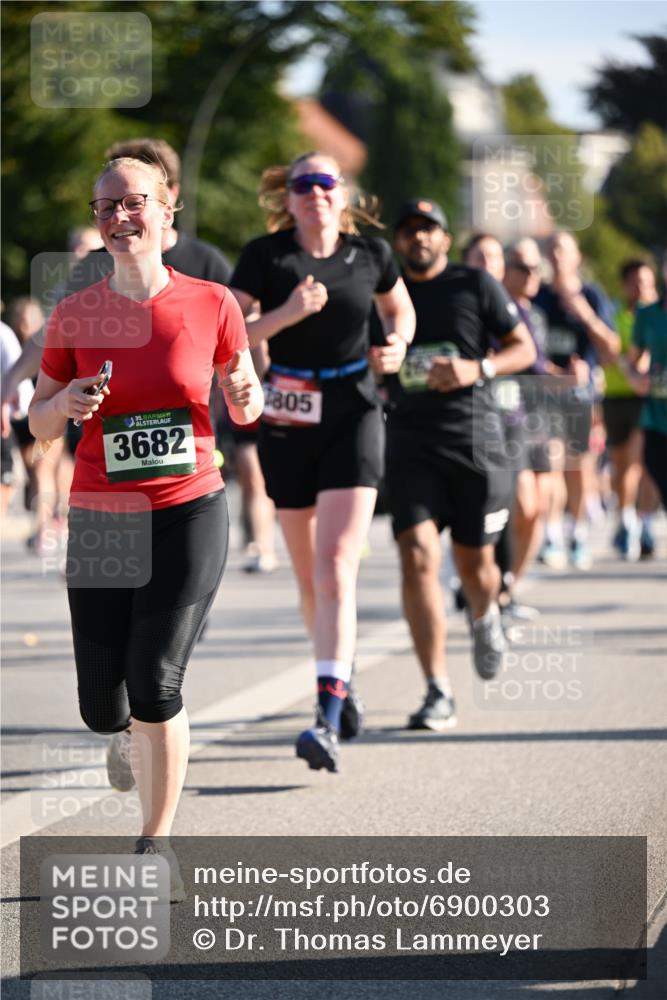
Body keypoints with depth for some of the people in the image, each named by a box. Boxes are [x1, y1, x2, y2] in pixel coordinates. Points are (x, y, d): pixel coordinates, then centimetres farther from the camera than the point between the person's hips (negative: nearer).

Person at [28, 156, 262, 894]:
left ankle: (156, 844, 1)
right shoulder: (74, 315, -1)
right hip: (100, 519, 2)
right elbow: (38, 424, 7)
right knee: (103, 708, 1)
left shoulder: (211, 305, -2)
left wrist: (247, 398, -12)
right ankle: (129, 731, 41)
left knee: (155, 682, -15)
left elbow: (243, 402, 10)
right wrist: (67, 403, -14)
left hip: (189, 512, -1)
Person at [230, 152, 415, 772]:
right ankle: (340, 679, 36)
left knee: (336, 565, -15)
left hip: (352, 417, -1)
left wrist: (397, 345, 0)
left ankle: (329, 720, -23)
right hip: (287, 422, 1)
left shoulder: (370, 253, 1)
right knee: (309, 575, 12)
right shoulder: (265, 256, -4)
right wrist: (286, 314, -23)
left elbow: (400, 310, 20)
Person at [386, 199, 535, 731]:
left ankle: (485, 618, 47)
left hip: (474, 437, -1)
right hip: (410, 442, 1)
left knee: (474, 563, 7)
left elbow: (524, 348, 5)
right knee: (418, 558, -14)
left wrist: (479, 368, -12)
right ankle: (438, 694, -13)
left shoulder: (475, 284, 4)